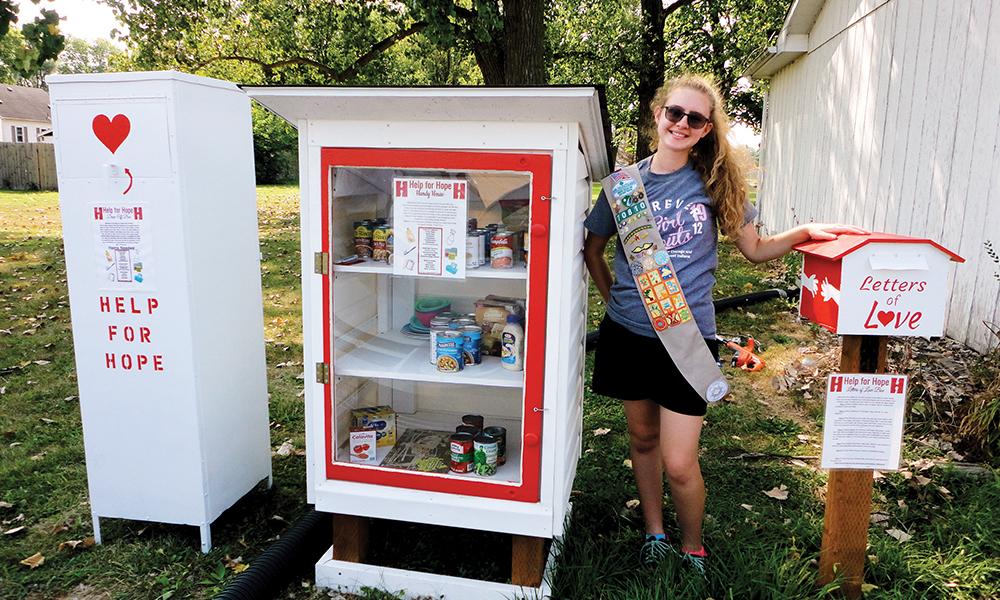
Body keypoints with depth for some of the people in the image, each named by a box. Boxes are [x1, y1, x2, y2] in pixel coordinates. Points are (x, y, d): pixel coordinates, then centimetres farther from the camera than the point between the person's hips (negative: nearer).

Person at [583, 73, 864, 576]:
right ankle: (654, 533, 39)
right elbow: (593, 248, 14)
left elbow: (754, 248, 6)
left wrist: (803, 233, -10)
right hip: (628, 332, 2)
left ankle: (692, 548, 25)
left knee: (679, 464, -4)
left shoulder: (715, 180, 0)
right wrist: (613, 299, 6)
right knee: (642, 437, 17)